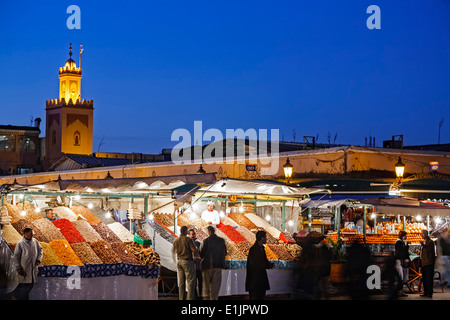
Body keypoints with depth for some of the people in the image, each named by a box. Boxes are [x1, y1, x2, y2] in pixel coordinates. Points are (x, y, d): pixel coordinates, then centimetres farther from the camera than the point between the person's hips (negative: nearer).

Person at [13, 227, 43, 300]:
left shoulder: (35, 241, 3)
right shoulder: (20, 244, -10)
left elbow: (40, 249, 19)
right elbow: (16, 256, -7)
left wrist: (39, 259, 6)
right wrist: (18, 268, -11)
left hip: (33, 268, 5)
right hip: (24, 269, -5)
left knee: (31, 284, 10)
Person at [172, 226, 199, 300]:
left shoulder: (176, 240, 7)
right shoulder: (188, 239, -10)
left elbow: (173, 251, 20)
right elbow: (194, 250, -15)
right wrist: (197, 256, 4)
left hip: (179, 261, 6)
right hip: (188, 261, -6)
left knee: (181, 282, 9)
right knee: (190, 281, -5)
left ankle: (182, 298, 10)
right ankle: (190, 298, -11)